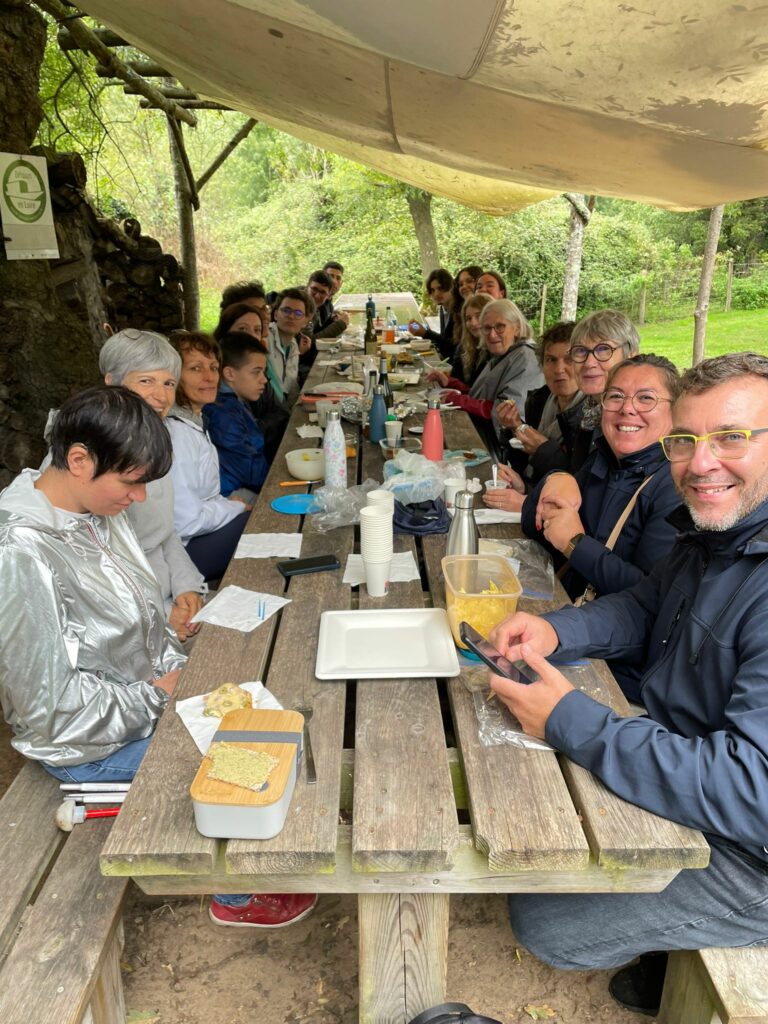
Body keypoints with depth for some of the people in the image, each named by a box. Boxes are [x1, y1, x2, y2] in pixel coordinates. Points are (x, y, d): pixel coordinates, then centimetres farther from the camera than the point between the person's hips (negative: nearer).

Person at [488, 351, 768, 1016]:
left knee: (544, 924, -1)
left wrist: (569, 720, -31)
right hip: (681, 770, 9)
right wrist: (552, 631, -11)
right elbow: (642, 612, 10)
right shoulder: (713, 531, -2)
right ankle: (671, 957, 35)